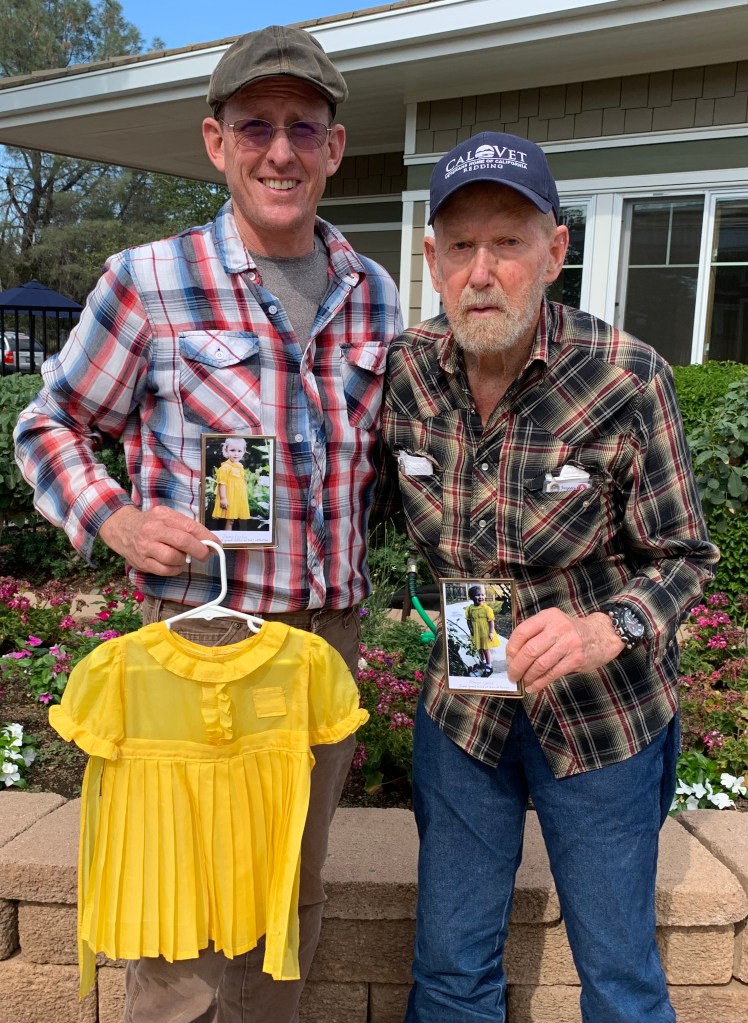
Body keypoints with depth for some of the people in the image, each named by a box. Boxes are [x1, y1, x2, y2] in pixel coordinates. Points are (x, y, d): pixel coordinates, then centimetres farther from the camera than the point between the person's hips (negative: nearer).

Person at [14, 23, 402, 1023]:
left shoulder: (374, 294, 7)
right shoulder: (149, 283, -7)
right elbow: (48, 427, 2)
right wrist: (116, 521, -13)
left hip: (330, 631, 5)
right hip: (201, 630, -4)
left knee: (291, 900, 20)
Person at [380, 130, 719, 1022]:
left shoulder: (626, 380, -18)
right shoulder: (406, 369, -10)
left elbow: (681, 555, -10)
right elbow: (372, 500, 7)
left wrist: (607, 628, -29)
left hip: (603, 713, -2)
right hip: (462, 707, 3)